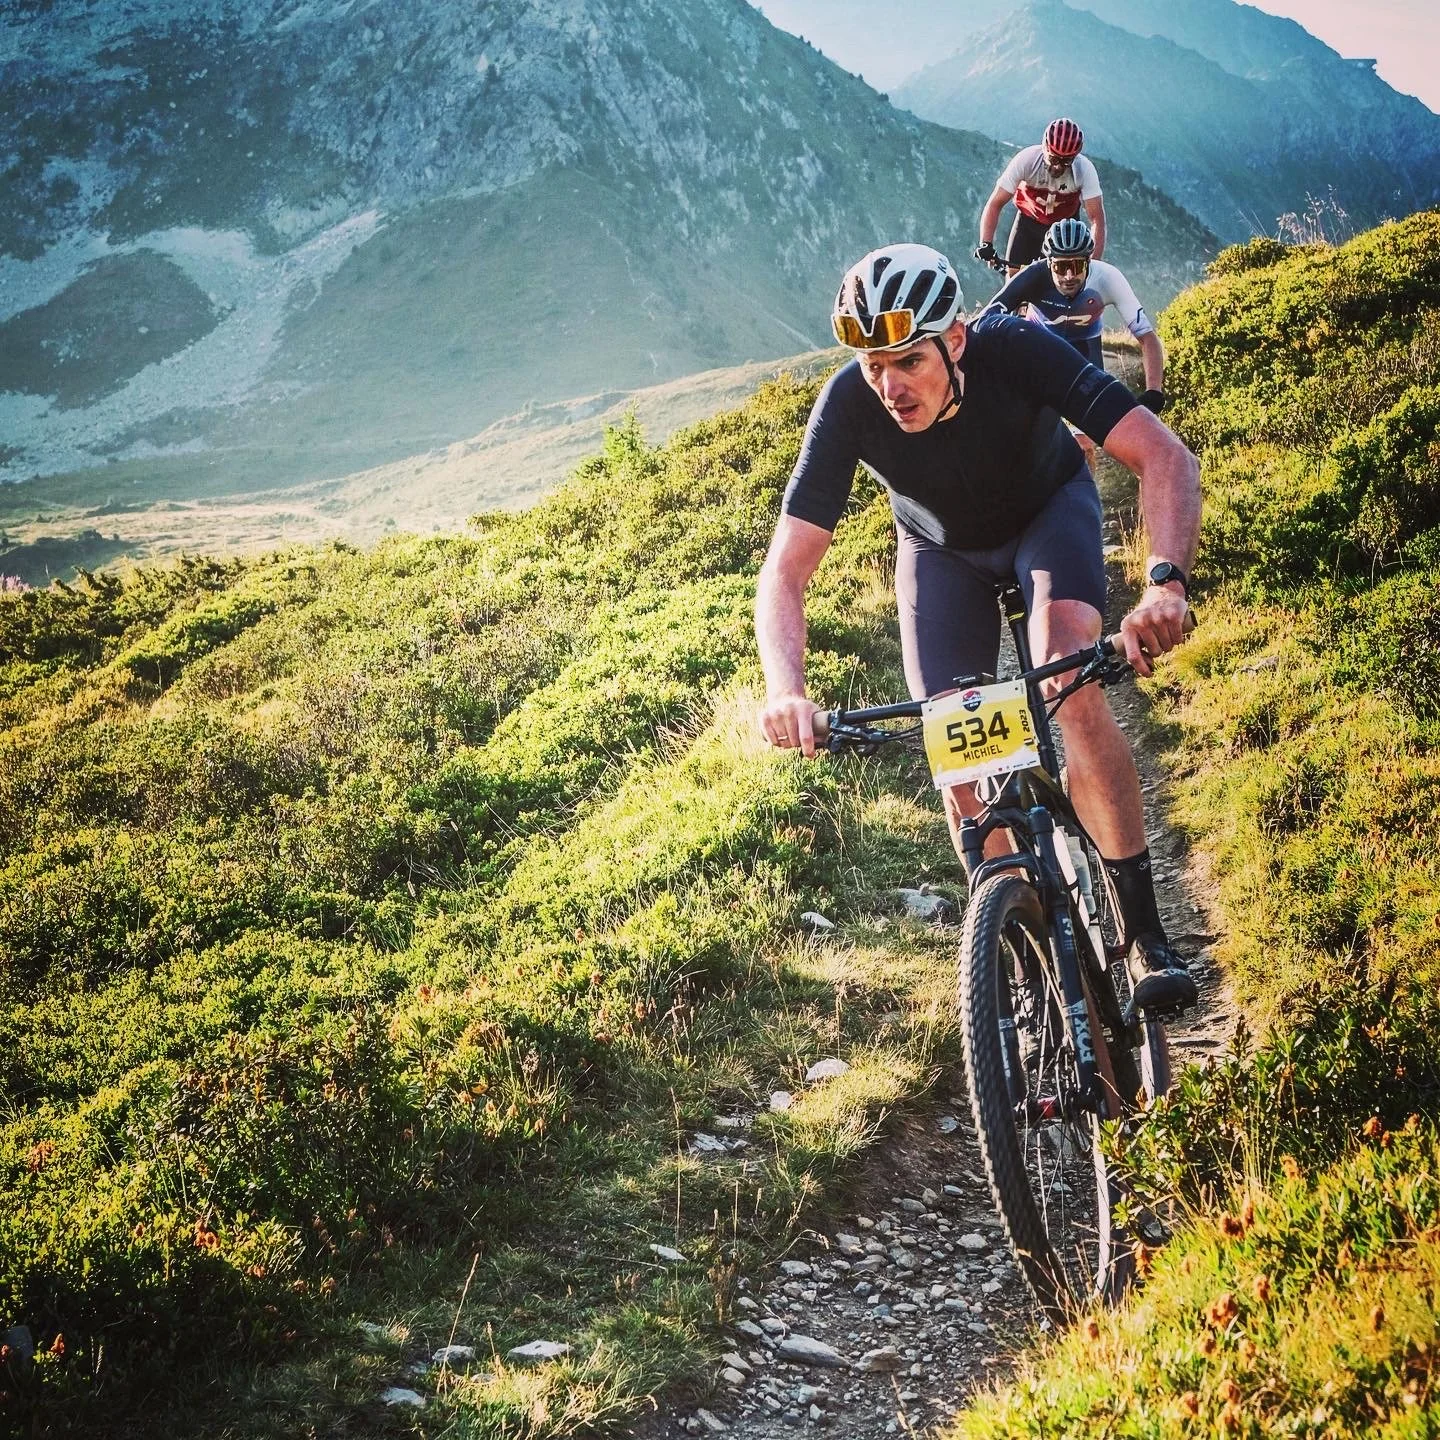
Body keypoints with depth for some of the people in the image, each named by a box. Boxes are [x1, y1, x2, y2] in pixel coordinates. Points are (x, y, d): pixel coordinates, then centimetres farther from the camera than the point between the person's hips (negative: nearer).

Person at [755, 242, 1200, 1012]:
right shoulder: (849, 403, -33)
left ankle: (1145, 931, -20)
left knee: (1071, 683, -30)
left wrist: (1164, 583, -59)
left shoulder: (1015, 349, -37)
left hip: (1050, 509, -2)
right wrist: (786, 689, -53)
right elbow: (784, 573, -34)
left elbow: (1164, 456, -41)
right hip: (943, 548, 2)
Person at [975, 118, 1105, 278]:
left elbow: (1097, 219, -30)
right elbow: (995, 204, -28)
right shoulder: (1026, 160, -31)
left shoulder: (1084, 169, -30)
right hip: (1029, 221, 0)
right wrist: (985, 244, -40)